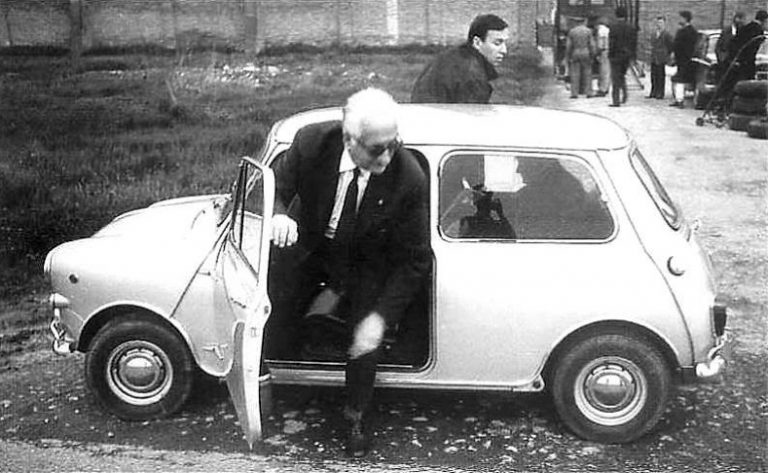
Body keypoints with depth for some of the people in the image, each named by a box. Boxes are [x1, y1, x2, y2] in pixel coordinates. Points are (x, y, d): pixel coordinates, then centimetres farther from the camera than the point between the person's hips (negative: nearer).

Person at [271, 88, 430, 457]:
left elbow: (414, 260, -23)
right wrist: (278, 215, -39)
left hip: (368, 263, -2)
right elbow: (275, 188, -13)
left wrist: (381, 316, -31)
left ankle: (355, 417, 23)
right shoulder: (311, 142, -30)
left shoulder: (409, 178, -33)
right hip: (312, 243, 3)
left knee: (366, 340, -5)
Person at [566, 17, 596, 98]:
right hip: (585, 54, -1)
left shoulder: (571, 31, 1)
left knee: (575, 74, 0)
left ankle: (574, 93, -4)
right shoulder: (588, 31, 0)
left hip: (575, 55, 1)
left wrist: (568, 57, 3)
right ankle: (588, 92, 4)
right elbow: (592, 45, -3)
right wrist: (592, 56, 3)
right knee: (587, 73, 6)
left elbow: (568, 45, -2)